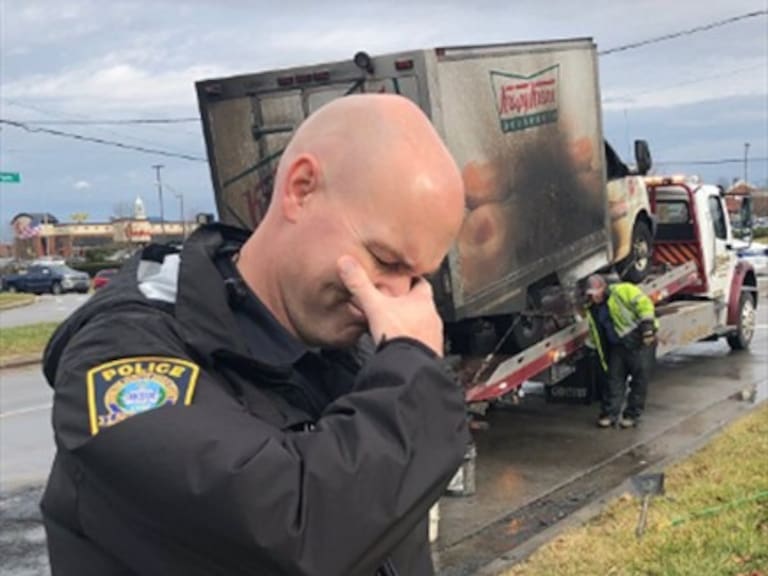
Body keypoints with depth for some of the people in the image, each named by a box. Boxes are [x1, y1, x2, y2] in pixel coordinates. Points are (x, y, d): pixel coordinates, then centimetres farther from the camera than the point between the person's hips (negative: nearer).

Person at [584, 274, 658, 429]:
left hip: (640, 341, -7)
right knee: (614, 378, 2)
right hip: (617, 345, 7)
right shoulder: (593, 309, 15)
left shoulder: (623, 291, -9)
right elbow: (596, 335, 25)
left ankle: (632, 415, 5)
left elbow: (643, 304, -15)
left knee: (639, 378, -2)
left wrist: (647, 324, -21)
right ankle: (610, 414, 8)